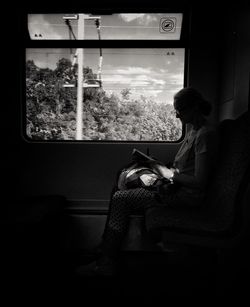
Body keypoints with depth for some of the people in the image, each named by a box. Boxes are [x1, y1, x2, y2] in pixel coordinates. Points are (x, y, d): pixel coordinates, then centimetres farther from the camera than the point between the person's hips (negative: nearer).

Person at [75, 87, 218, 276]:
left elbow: (199, 181, -24)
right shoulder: (192, 128, 11)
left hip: (187, 195, -10)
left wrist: (171, 175, -13)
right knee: (120, 188, 5)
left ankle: (107, 264, -3)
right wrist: (165, 169, 5)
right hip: (176, 185, 10)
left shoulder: (205, 134, -19)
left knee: (121, 199, -16)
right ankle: (107, 251, 9)